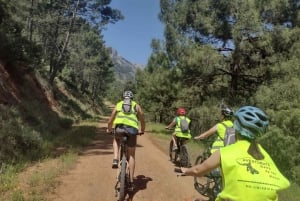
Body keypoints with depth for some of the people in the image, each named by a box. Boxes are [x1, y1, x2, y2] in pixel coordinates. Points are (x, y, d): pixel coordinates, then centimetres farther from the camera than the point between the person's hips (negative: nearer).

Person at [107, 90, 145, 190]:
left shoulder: (118, 104, 26)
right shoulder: (136, 106, 24)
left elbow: (110, 121, 29)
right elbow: (142, 121, 31)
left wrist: (109, 130, 48)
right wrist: (142, 130, 49)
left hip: (119, 127, 0)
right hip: (132, 129, 0)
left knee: (116, 140, 36)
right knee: (131, 155, 15)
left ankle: (115, 160, 14)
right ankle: (131, 180, 16)